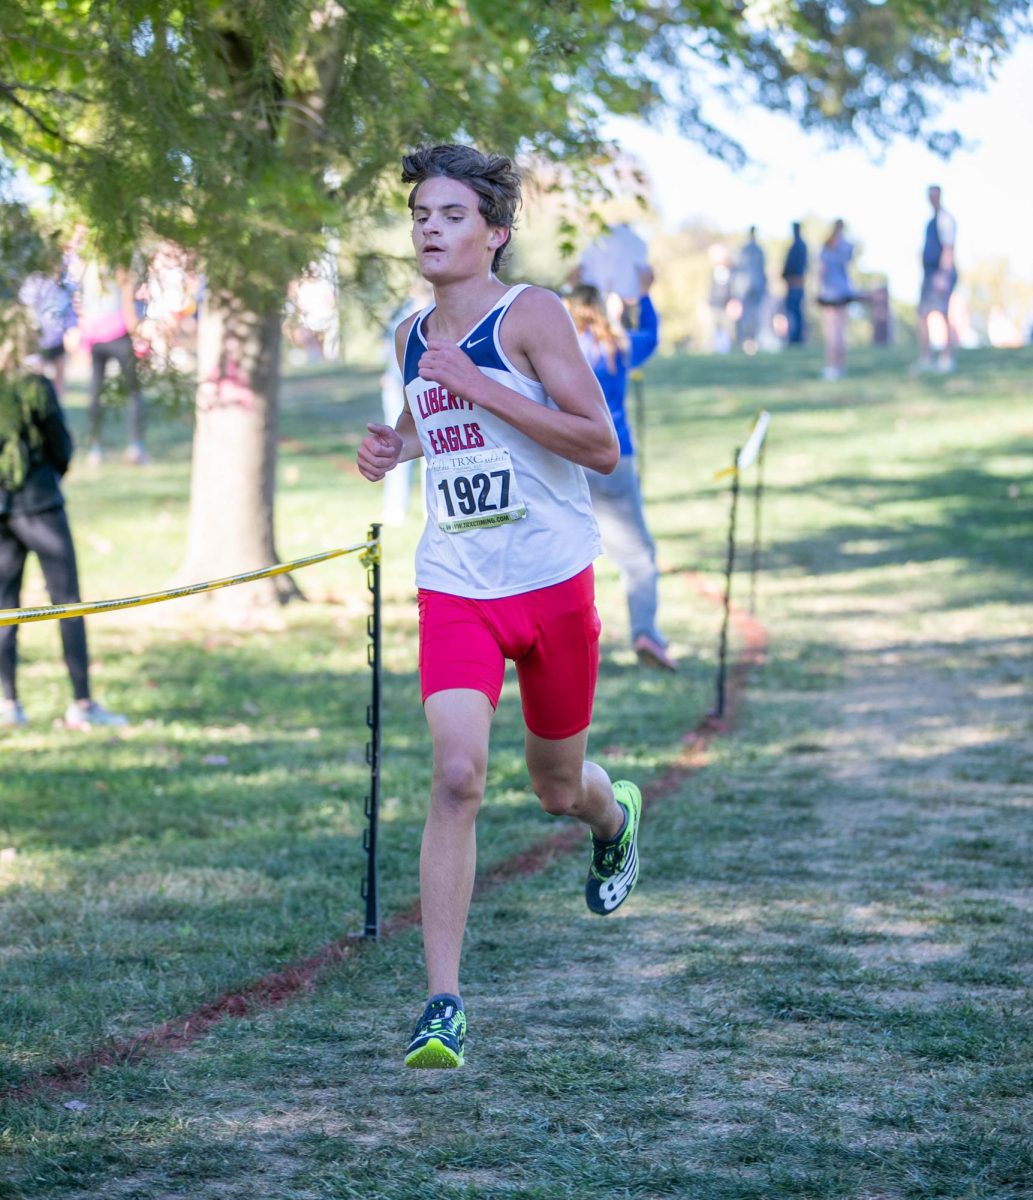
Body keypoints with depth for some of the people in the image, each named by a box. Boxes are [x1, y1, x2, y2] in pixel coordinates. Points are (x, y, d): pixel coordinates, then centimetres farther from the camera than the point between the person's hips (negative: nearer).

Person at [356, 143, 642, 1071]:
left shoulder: (531, 315, -10)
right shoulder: (413, 335, 7)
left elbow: (602, 446, -17)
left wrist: (481, 388, -23)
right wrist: (396, 447, 5)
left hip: (554, 583, -3)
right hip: (454, 587, 3)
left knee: (558, 786, 15)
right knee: (457, 776, -17)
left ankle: (615, 818, 55)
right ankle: (444, 1005, -16)